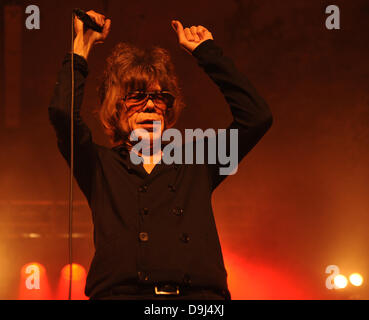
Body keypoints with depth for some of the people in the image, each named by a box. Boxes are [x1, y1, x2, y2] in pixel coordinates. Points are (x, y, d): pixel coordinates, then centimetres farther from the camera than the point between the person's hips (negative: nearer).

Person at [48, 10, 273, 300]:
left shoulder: (196, 167, 23)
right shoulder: (100, 166, 17)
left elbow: (256, 116, 16)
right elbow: (63, 112, 1)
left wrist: (207, 50, 23)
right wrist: (82, 45, 14)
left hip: (200, 294, 2)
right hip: (121, 292, -2)